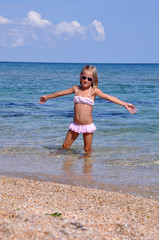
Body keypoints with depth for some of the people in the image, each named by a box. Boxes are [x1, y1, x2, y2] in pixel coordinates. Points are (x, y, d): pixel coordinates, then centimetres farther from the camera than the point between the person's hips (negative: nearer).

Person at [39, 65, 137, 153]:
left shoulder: (94, 90, -6)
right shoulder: (76, 88, 6)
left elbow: (109, 97, -16)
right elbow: (61, 93, 20)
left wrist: (125, 104, -26)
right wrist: (47, 97, 33)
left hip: (88, 125, -4)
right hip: (75, 124, 4)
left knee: (88, 149, 4)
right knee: (65, 146, 8)